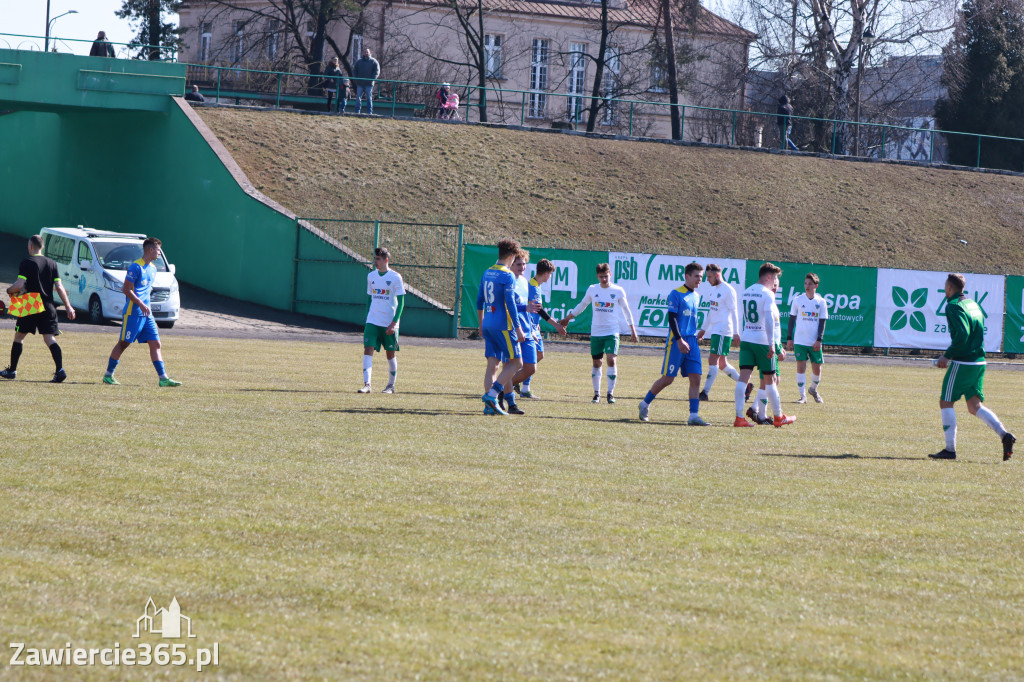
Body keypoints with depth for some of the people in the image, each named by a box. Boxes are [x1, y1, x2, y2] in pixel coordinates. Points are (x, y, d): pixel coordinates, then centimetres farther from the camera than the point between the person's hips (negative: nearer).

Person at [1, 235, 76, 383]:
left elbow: (19, 285, -16)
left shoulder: (27, 263, -7)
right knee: (50, 338, -2)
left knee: (19, 337, 12)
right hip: (48, 307, 4)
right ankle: (60, 369, -21)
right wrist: (68, 306, 8)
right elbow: (59, 287, 6)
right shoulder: (51, 263, 8)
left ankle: (12, 371, 18)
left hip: (29, 307, -4)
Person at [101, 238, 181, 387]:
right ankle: (108, 375, 9)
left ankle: (163, 378, -2)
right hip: (133, 312, -8)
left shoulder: (153, 268, 16)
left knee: (155, 344, 0)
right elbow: (126, 289, -15)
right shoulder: (136, 267, -11)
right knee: (123, 343, -1)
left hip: (146, 313, 8)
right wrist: (141, 304, -21)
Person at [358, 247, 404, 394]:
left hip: (389, 323, -3)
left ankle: (391, 385, 22)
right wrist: (368, 317, 13)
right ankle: (366, 384, -19)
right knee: (368, 349, -13)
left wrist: (394, 323, -14)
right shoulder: (371, 276, 7)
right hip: (372, 321, 3)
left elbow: (401, 303, -7)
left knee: (390, 354, 6)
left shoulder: (395, 277, -6)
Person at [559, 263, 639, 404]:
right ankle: (597, 393, 14)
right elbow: (582, 305, 18)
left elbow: (626, 310, 10)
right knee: (596, 363, 4)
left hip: (612, 332, -2)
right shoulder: (592, 289, 4)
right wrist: (567, 318, 21)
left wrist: (632, 329, 12)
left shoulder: (618, 291, -1)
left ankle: (610, 393, -7)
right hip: (596, 332, 2)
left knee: (611, 359, -15)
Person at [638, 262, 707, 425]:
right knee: (668, 378, -4)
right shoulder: (676, 294, -7)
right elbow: (672, 318, -12)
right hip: (676, 341, -7)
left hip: (692, 342, 7)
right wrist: (679, 340, -19)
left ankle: (694, 415, -6)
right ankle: (645, 404, 16)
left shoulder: (696, 296, 16)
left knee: (695, 378, -4)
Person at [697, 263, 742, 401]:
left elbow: (734, 312, -13)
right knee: (722, 363, 11)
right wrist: (703, 329, 25)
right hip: (715, 331, 9)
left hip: (724, 331, -9)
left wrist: (736, 333, -15)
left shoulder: (728, 290, -11)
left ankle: (705, 393, -12)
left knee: (713, 360, -12)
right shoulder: (714, 290, 16)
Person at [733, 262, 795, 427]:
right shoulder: (767, 294, -10)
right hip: (762, 340, -6)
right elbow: (769, 319, -20)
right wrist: (771, 344, -24)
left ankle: (739, 417, -13)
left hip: (746, 338, 6)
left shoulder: (746, 292, 14)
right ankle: (779, 417, 16)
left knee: (743, 376, -3)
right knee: (769, 379, 5)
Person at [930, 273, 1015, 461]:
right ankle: (1004, 434, -8)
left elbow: (962, 334, -23)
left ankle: (950, 449, -1)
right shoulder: (972, 304, 16)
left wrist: (947, 356, -15)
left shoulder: (953, 306, -11)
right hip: (979, 362, 8)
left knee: (946, 402, 1)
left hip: (963, 363, -8)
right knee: (974, 406, 10)